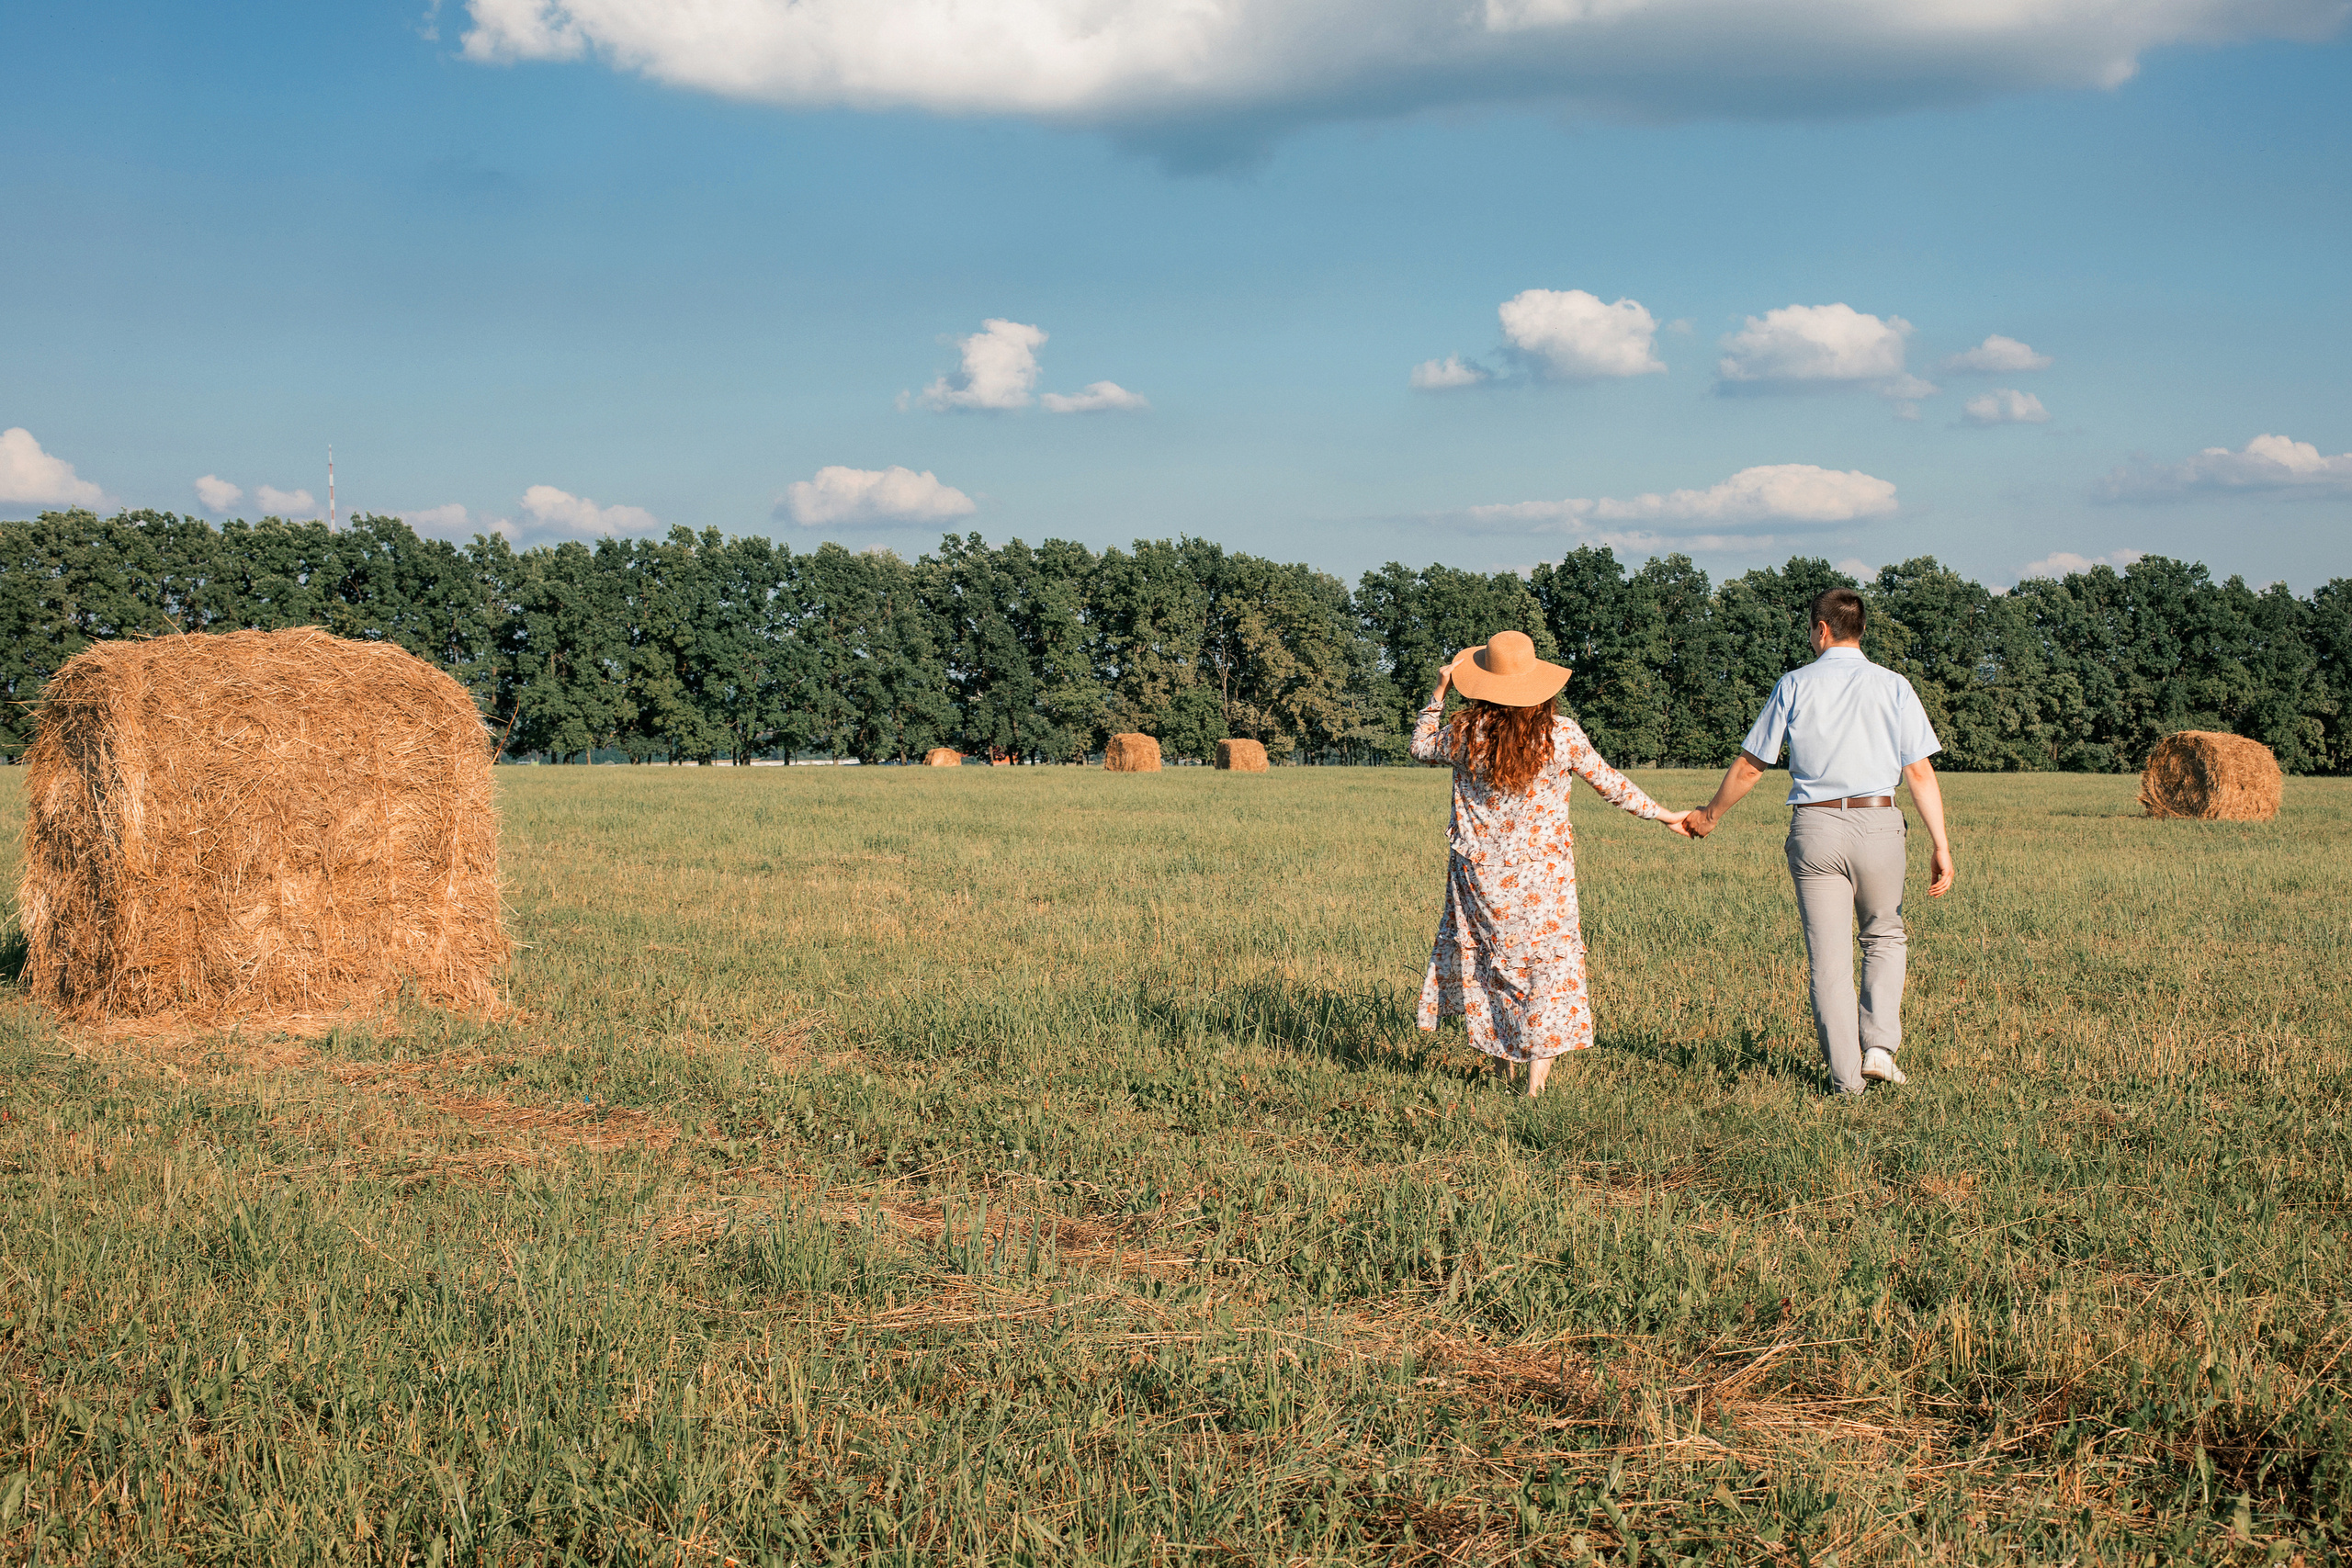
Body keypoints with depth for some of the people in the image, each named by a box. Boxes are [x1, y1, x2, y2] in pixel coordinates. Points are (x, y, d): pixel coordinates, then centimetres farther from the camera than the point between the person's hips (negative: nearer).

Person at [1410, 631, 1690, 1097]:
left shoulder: (1465, 732, -9)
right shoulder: (1561, 734, -10)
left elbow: (1422, 746, 12)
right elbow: (1609, 783, 1)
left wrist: (1438, 695, 15)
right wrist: (1662, 814, 14)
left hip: (1479, 871, 1)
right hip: (1541, 874, -1)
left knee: (1484, 958, 16)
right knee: (1546, 961, 6)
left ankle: (1502, 1063, 26)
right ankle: (1537, 1076, 3)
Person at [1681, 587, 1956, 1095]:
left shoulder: (1794, 686, 3)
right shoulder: (1893, 687, 3)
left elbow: (1749, 767, 7)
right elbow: (1920, 772, -4)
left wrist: (1709, 815, 22)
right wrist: (1941, 846, -4)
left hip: (1814, 828, 0)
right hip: (1878, 822, 0)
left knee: (1829, 956, 5)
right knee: (1885, 937, 20)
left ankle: (1846, 1075, 6)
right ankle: (1880, 1047, 5)